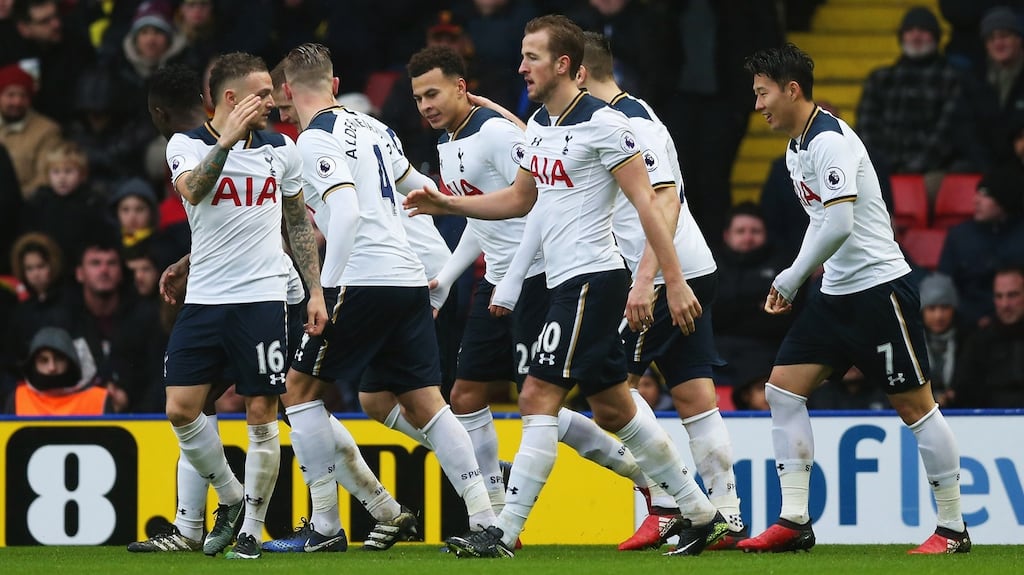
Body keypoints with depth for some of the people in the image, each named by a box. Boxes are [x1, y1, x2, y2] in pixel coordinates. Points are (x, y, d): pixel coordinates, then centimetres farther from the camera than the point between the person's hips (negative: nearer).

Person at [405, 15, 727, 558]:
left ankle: (504, 532, -13)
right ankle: (701, 514, 21)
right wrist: (446, 204, 15)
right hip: (567, 283, 10)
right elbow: (519, 198, 26)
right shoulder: (539, 124, 13)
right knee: (613, 408, 13)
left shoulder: (602, 123, -13)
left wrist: (674, 280, -18)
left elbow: (646, 202, -15)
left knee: (538, 397, -12)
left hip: (592, 278, -10)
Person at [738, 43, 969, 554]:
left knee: (914, 404, -4)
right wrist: (794, 277, 14)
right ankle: (794, 522, 1)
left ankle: (953, 528, 4)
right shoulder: (798, 147, 13)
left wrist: (791, 279, -16)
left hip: (877, 285, -10)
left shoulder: (830, 141, -18)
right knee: (782, 390, 1)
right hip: (836, 295, 10)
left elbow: (840, 225, -26)